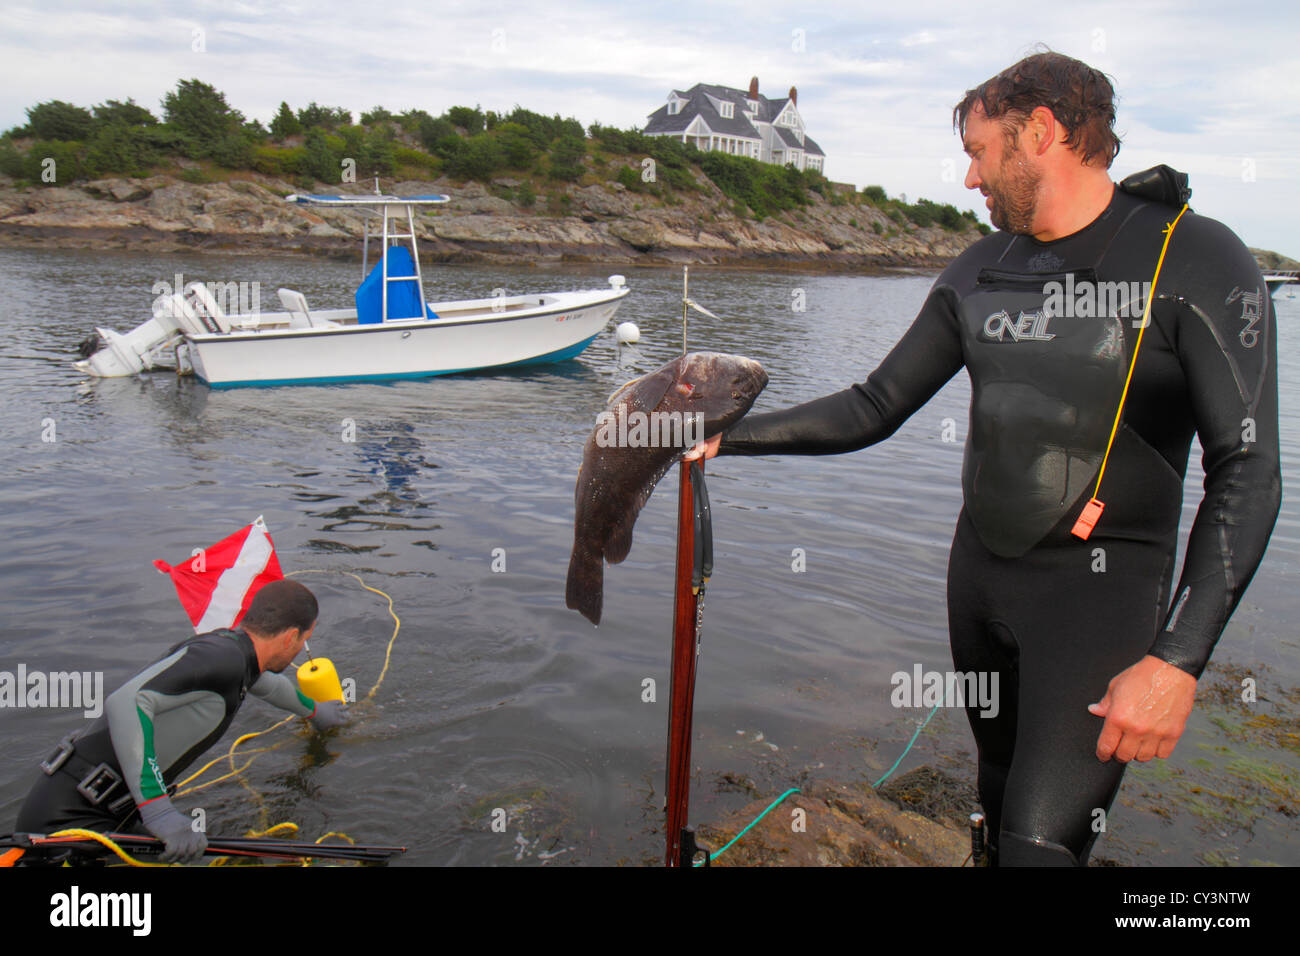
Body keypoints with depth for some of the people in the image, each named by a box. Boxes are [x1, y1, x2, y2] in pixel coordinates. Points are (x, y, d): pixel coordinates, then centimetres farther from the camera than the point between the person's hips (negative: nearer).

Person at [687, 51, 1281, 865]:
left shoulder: (1196, 261, -10)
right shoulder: (980, 273, 8)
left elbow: (1246, 472, -14)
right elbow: (873, 410, 11)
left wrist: (1178, 659, -21)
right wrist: (729, 434, 5)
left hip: (1099, 585, -5)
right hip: (980, 569, 6)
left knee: (1040, 842, -12)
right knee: (1000, 807, 15)